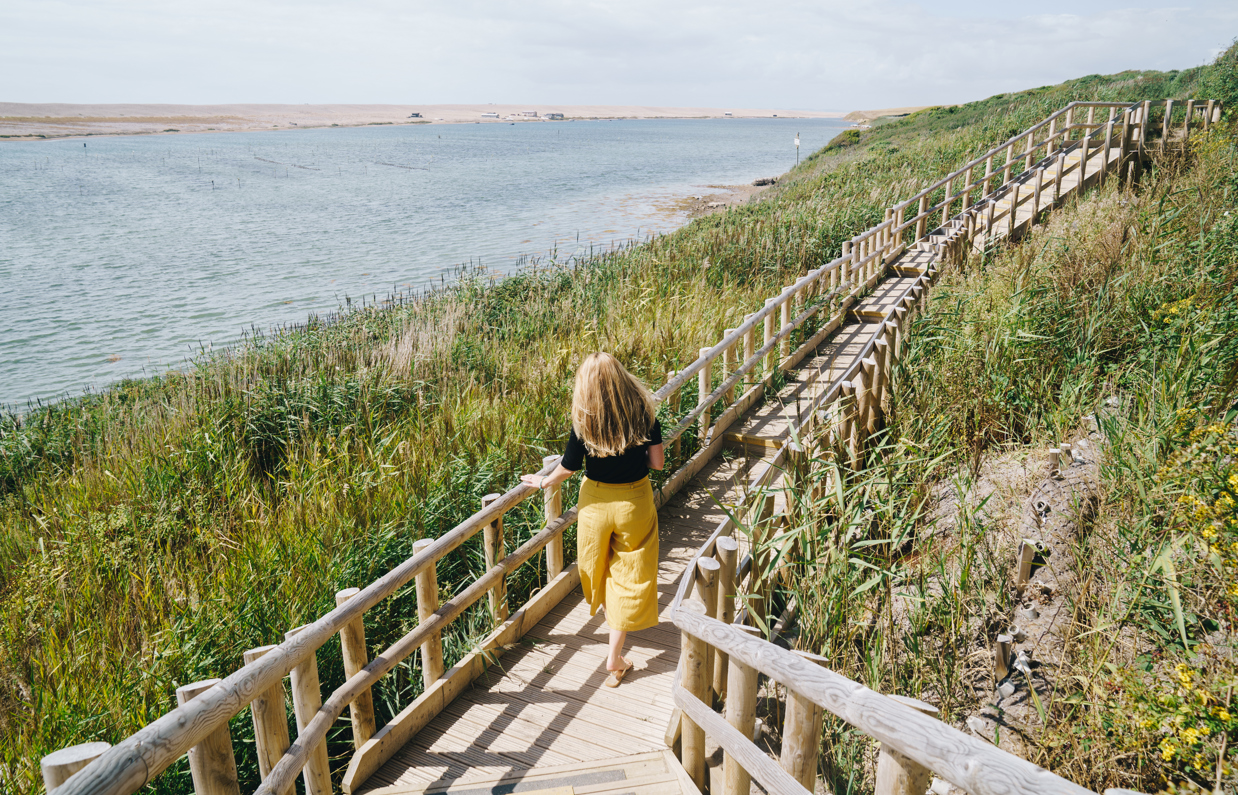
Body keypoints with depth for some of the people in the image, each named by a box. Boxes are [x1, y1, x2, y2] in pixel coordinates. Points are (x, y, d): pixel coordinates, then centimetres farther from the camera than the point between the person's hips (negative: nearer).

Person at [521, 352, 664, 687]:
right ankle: (614, 658, 15)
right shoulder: (643, 412, -14)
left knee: (601, 566, 25)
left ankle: (608, 614, 52)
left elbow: (569, 467, -7)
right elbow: (657, 461, -10)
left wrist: (544, 481, 12)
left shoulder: (584, 421, -18)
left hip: (596, 502, 0)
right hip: (635, 502, 0)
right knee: (628, 576, 12)